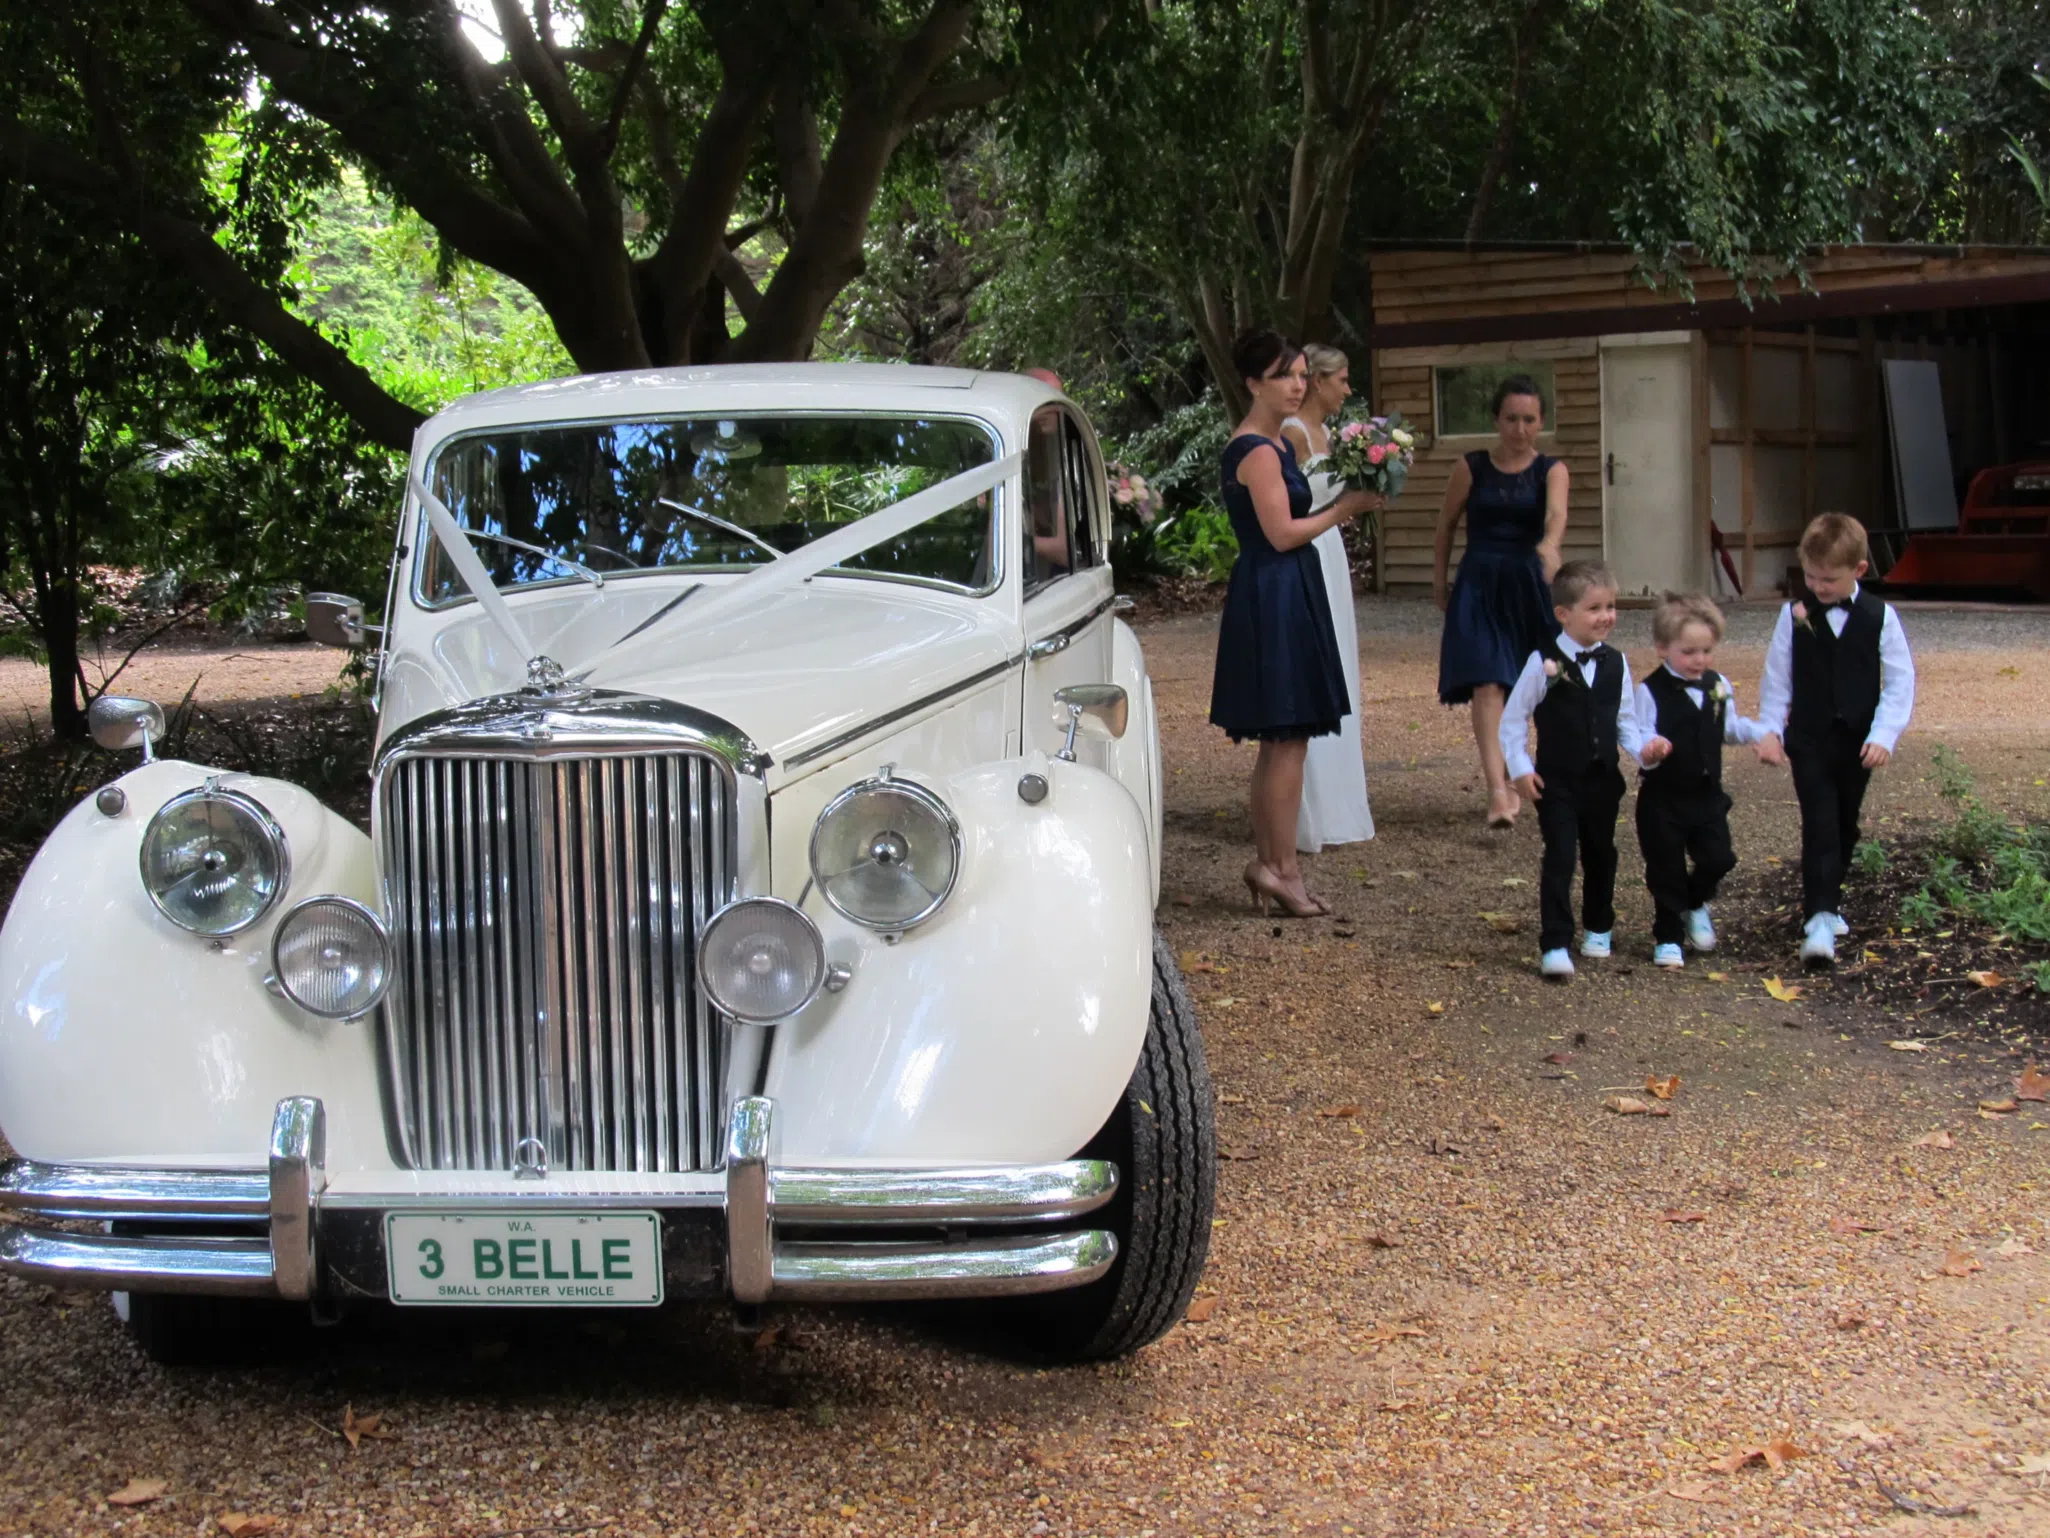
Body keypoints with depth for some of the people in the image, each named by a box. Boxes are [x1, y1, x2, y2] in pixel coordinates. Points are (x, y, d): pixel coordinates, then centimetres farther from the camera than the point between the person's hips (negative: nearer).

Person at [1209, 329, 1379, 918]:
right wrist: (1342, 510, -9)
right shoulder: (1258, 451, -15)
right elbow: (1281, 533, -19)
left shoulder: (1275, 444, 15)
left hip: (1285, 595, 10)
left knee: (1277, 742, 13)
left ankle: (1267, 862, 19)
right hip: (1273, 597, -10)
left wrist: (1340, 504, 7)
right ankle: (1281, 867, 0)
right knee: (1287, 741, -6)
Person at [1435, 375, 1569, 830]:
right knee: (1487, 685, -15)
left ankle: (1511, 781, 29)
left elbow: (1556, 512, -22)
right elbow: (1446, 524, 12)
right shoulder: (1471, 467, 1)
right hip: (1480, 585, -1)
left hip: (1528, 586, 1)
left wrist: (1550, 545, -43)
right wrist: (1439, 579, 14)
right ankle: (1498, 793, -25)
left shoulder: (1551, 470, -1)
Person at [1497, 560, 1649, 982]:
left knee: (1601, 856, 18)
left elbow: (1625, 719, 9)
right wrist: (1520, 767, -11)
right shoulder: (1543, 663, -11)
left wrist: (1643, 749, -10)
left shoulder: (1615, 664, 2)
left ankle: (1599, 928, 38)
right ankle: (1555, 945, -10)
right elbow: (1513, 718, -5)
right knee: (1560, 858, -11)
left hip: (1603, 780, 4)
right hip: (1557, 782, -4)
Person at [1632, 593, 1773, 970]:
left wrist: (1765, 733, 4)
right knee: (1666, 869, 4)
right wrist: (1650, 750, -41)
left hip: (1707, 794, 5)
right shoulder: (1651, 691, -16)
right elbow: (1641, 740, -18)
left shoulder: (1718, 686, 2)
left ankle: (1694, 904, 35)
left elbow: (1731, 727, 17)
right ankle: (1668, 937, 19)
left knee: (1718, 858, 4)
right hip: (1662, 798, -5)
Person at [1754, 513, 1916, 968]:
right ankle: (1819, 919, -17)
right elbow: (1777, 677, 2)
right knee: (1820, 826, -12)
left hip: (1858, 743, 2)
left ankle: (1826, 900, 35)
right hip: (1809, 741, -2)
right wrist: (1770, 729, -4)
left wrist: (1884, 735, -11)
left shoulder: (1880, 618, -5)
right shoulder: (1795, 614, -4)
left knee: (1845, 827, 15)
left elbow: (1900, 682, -3)